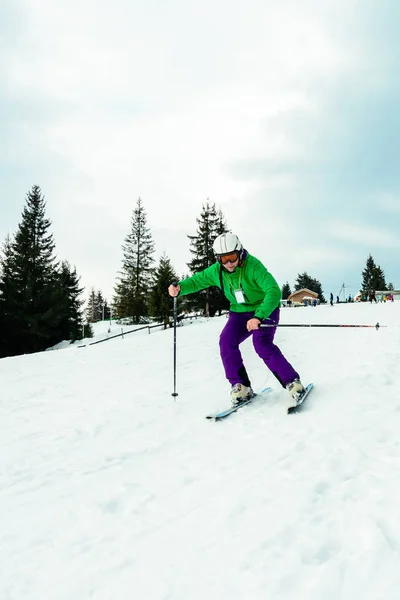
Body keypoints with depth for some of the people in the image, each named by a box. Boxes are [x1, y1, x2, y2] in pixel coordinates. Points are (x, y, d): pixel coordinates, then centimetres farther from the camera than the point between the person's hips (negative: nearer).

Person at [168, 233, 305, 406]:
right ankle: (241, 386, -5)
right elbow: (197, 280, 4)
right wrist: (179, 287, -18)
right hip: (240, 312, 5)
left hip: (265, 309, -5)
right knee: (226, 341, -17)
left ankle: (293, 383, -11)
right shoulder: (216, 271, -10)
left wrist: (258, 316, -49)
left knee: (262, 345, -27)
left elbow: (274, 291, -36)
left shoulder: (253, 266, -28)